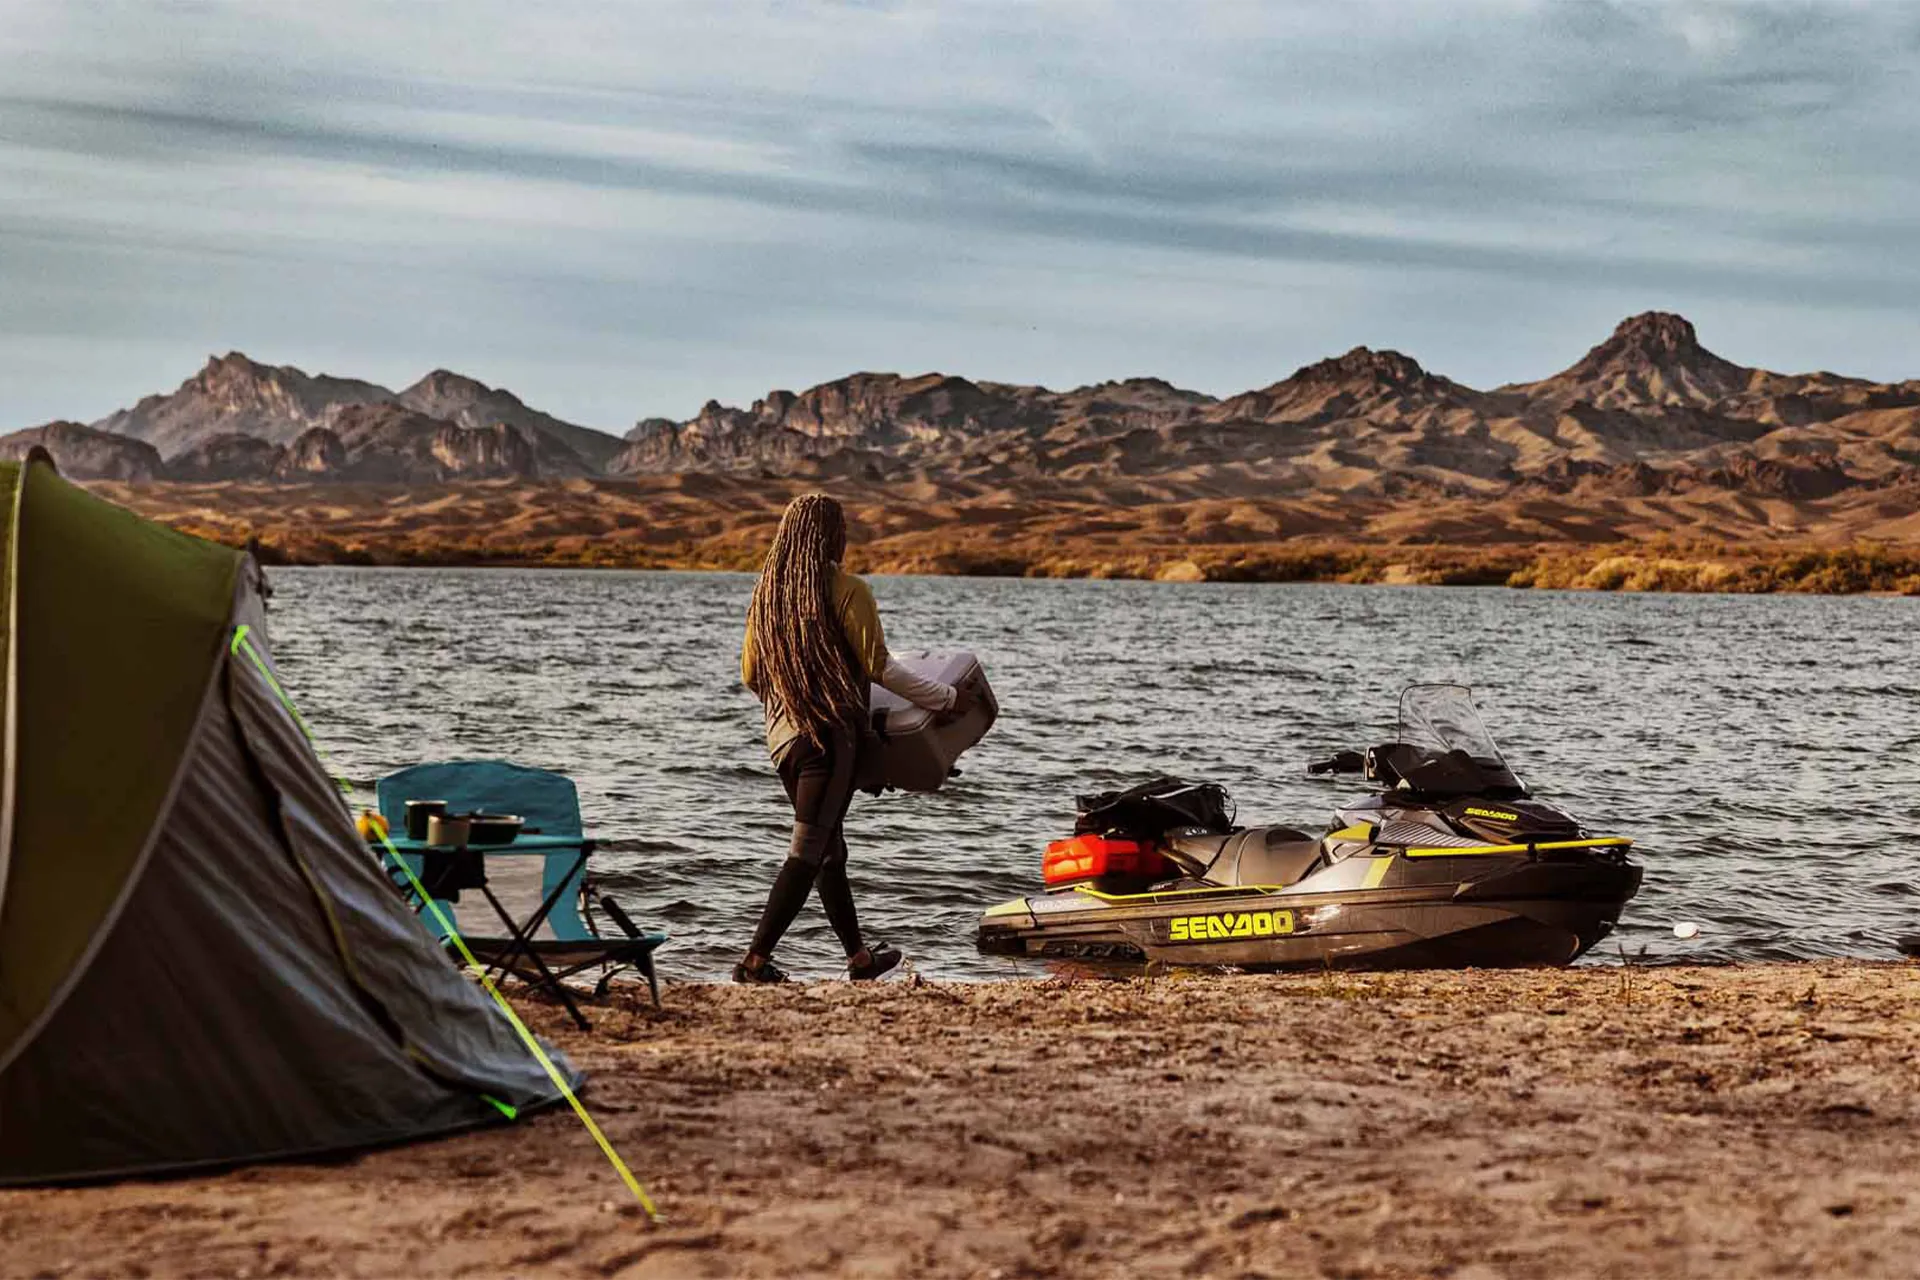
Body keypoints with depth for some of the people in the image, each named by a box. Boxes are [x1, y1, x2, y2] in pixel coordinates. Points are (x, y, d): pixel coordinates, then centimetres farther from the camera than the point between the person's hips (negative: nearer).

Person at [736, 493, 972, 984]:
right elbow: (879, 668, -11)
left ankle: (859, 957, 27)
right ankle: (755, 960, -10)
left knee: (830, 848, 17)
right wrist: (947, 698, -2)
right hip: (831, 735, -7)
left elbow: (750, 675, 13)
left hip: (782, 735, 7)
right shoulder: (846, 590, -10)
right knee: (807, 854, -4)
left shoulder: (766, 591, 8)